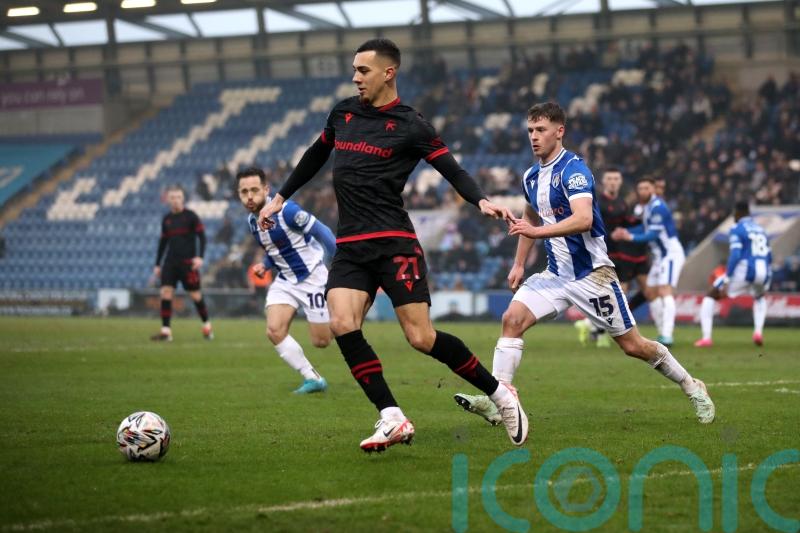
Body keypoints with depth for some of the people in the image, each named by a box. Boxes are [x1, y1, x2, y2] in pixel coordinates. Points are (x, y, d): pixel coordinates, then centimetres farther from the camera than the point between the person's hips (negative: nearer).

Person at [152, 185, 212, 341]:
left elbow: (201, 236, -6)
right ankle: (166, 331, -9)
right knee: (165, 292, -9)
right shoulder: (166, 219, 12)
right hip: (170, 262, 4)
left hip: (188, 262, -4)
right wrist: (157, 264, 17)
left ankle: (207, 326, 19)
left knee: (195, 295, -1)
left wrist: (200, 257, -20)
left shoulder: (191, 216, -2)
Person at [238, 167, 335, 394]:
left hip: (312, 278, -6)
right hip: (285, 280, 7)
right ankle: (313, 379, -2)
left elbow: (322, 232, -17)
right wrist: (264, 265, 0)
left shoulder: (286, 211, -23)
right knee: (274, 331, -14)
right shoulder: (252, 221, 2)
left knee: (320, 341, -3)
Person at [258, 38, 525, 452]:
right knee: (342, 325, -18)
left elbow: (452, 170, -4)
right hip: (349, 246, 5)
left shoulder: (410, 126, -3)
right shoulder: (343, 113, 14)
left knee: (421, 337, -12)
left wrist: (481, 201, -23)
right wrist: (280, 198, 35)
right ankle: (392, 419, -14)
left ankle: (499, 394, 8)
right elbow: (315, 156, 29)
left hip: (394, 243, -5)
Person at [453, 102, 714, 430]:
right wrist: (519, 264, 22)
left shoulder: (573, 169, -17)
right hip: (556, 274, 7)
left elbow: (583, 219, -32)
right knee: (512, 319, -14)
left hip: (591, 273, -7)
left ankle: (691, 387, 20)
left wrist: (538, 231, -39)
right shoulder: (531, 177, 8)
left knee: (633, 346, -1)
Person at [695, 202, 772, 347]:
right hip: (764, 274, 6)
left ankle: (706, 338, -1)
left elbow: (735, 255, -14)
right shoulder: (761, 230, 19)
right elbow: (768, 258, 22)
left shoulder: (737, 230, -2)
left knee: (710, 297, 12)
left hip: (743, 271, -6)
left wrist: (726, 281, -16)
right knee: (759, 297, 40)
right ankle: (758, 331, 17)